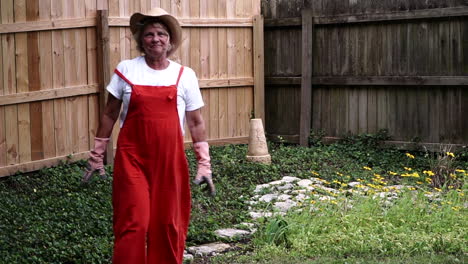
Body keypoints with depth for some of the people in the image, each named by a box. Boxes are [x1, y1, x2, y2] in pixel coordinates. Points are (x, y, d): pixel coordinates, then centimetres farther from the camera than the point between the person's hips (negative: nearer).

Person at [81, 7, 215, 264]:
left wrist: (204, 164, 4)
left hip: (170, 161, 1)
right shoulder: (126, 70, 2)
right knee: (133, 223, -6)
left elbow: (196, 122, 7)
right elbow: (110, 114, 9)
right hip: (132, 159, -1)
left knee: (168, 225, 5)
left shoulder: (185, 75, 3)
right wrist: (97, 156, 9)